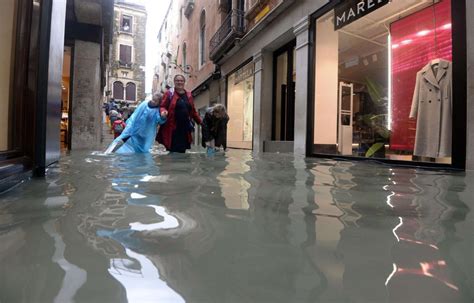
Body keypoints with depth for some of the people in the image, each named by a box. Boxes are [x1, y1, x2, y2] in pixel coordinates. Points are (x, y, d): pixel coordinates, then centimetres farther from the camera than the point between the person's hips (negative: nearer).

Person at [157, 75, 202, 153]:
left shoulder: (189, 95, 17)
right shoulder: (169, 94, 3)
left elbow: (193, 110, 21)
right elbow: (162, 106, -1)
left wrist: (200, 122, 18)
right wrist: (164, 111, -23)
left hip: (185, 128, 5)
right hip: (172, 128, -4)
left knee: (182, 151, 7)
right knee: (172, 152, -5)